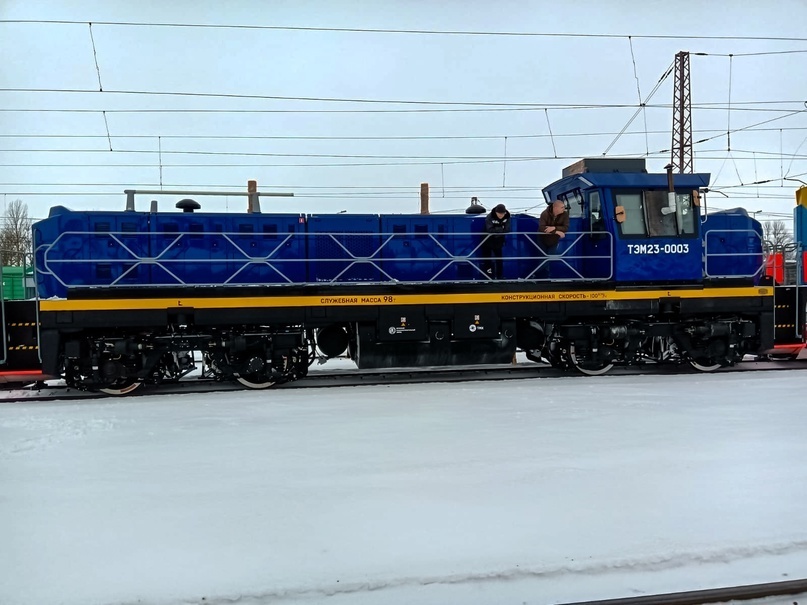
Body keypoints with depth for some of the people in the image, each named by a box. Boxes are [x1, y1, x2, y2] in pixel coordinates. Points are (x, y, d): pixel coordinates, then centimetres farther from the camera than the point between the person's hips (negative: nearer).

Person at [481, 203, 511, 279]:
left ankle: (500, 277, 21)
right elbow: (490, 230, -34)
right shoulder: (490, 217, -24)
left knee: (499, 260, 11)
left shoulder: (507, 217, -11)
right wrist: (501, 229, -27)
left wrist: (496, 230, -27)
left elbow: (507, 229, -18)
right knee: (487, 260, 1)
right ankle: (488, 277, 9)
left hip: (498, 242, 4)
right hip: (487, 242, -4)